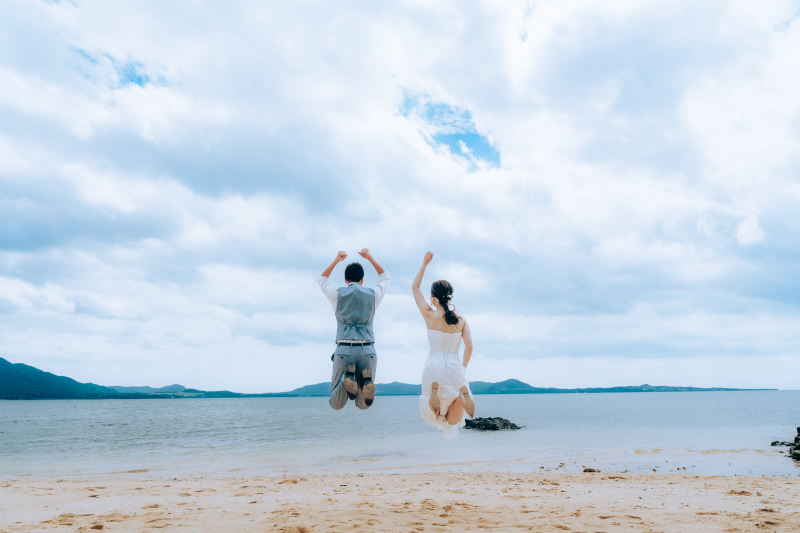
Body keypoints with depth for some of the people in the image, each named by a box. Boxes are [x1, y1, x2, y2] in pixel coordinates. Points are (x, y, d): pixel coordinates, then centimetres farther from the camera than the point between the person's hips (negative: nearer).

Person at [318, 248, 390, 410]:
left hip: (344, 350, -1)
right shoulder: (373, 294, 11)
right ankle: (366, 383, -23)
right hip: (367, 351, 1)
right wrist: (370, 258, 38)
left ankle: (348, 380, -24)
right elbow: (386, 278, 34)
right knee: (363, 404, 14)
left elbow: (322, 280, 33)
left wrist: (336, 260, 36)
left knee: (336, 404, 11)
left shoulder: (337, 294, 9)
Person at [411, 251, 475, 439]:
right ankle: (463, 392, -22)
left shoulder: (430, 316, -1)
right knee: (453, 421, 11)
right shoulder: (461, 320, 3)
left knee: (431, 414, 14)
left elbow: (415, 288, 9)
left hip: (434, 366, -2)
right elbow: (469, 346, -1)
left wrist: (424, 264, 13)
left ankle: (434, 390, -22)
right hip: (455, 366, 2)